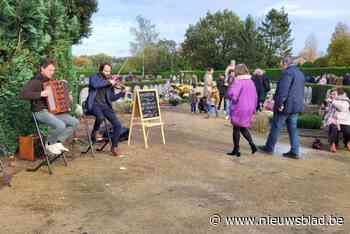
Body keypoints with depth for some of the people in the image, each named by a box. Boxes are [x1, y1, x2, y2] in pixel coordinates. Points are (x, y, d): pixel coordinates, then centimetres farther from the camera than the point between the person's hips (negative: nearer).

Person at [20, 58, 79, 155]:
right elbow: (23, 94, -24)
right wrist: (40, 94, -29)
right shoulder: (35, 81, -10)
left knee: (75, 122, -8)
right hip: (41, 111, -8)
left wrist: (67, 97, 16)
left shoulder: (51, 81, 16)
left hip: (54, 110, 8)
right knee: (60, 125, -32)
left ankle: (58, 142, -1)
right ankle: (49, 144, -5)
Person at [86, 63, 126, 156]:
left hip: (105, 105, 4)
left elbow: (112, 98, 14)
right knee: (101, 117, -37)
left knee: (118, 125, -12)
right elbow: (95, 84, -20)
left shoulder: (110, 82, 16)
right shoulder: (94, 77, 5)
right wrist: (108, 82, -18)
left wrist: (122, 92, 0)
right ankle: (94, 133, -5)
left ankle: (114, 147, 5)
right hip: (94, 104, -4)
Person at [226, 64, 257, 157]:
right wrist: (253, 108, 19)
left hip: (239, 109, -7)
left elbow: (231, 93, -30)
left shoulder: (238, 81, -15)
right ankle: (252, 144, 7)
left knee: (236, 129, 5)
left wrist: (234, 99, -9)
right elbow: (255, 96, 13)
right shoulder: (251, 81, 8)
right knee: (243, 128, 20)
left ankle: (236, 150, 12)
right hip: (249, 109, 7)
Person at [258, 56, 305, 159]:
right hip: (296, 105, 9)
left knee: (276, 127, 3)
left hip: (286, 106, -8)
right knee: (293, 128, 10)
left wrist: (280, 104, -22)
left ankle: (269, 147, 14)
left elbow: (283, 90, -23)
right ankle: (295, 152, 9)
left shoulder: (287, 73, -15)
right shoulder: (300, 73, 16)